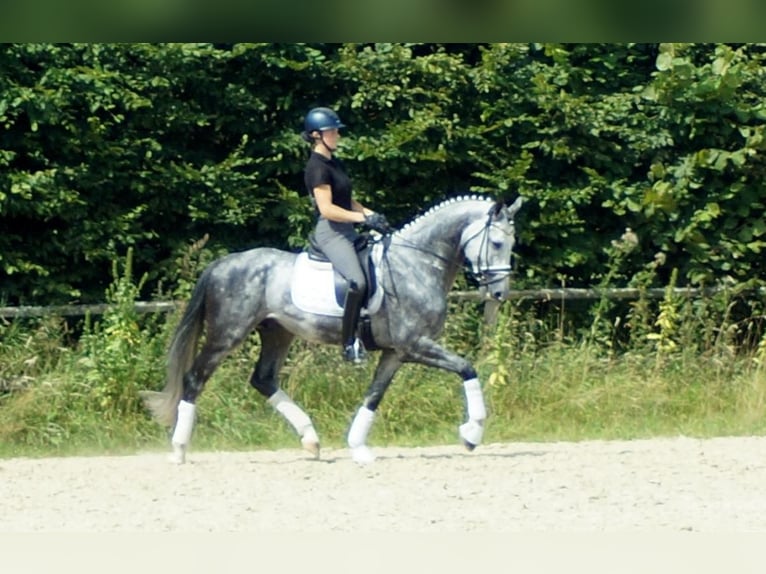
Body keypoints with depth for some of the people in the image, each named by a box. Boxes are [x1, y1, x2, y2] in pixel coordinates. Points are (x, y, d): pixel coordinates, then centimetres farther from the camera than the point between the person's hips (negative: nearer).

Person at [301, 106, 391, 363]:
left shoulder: (335, 163, 16)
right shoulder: (317, 167, -13)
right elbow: (327, 209, -20)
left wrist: (372, 214, 7)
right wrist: (364, 218, -19)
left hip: (347, 232, 11)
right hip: (330, 233, -11)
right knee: (357, 281, -27)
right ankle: (349, 343, -22)